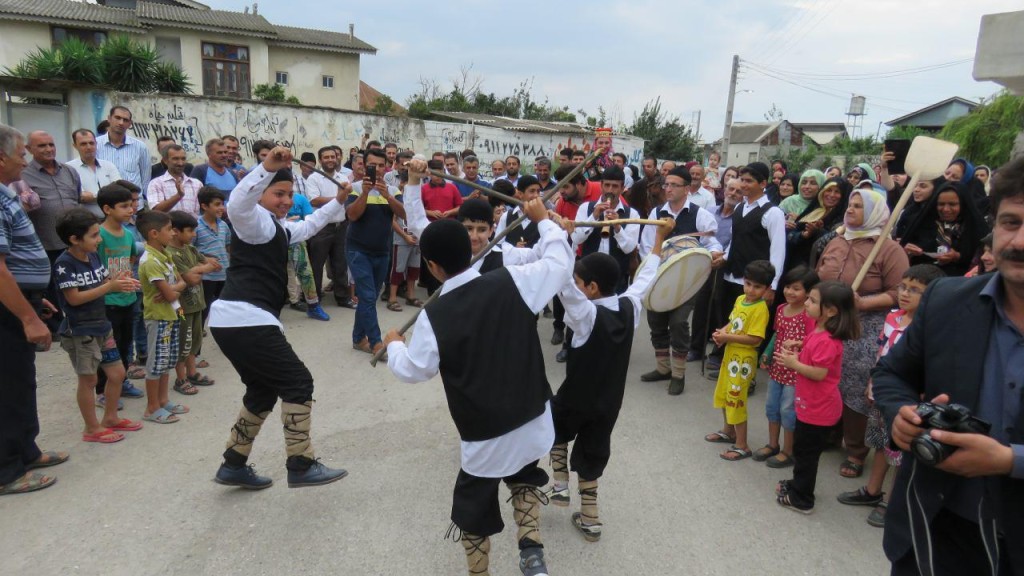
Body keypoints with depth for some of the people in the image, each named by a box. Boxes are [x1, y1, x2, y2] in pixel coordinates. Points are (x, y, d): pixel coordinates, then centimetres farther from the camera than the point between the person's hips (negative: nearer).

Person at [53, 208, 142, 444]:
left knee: (117, 373, 13)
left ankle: (111, 418, 30)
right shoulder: (64, 264, -17)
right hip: (79, 332, -8)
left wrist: (118, 280, -13)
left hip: (102, 326, 8)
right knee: (88, 379, 3)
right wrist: (111, 286, -25)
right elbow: (74, 298, -21)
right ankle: (92, 428, 17)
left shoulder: (94, 257, 5)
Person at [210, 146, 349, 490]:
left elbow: (308, 227, 42)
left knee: (263, 392, 20)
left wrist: (338, 201, 42)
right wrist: (268, 167, -42)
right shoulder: (256, 219, -6)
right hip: (245, 320, -11)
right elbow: (237, 205, -31)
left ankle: (233, 466, 28)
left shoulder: (278, 227, 24)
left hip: (233, 321, 11)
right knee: (298, 383, -5)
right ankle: (301, 467, 0)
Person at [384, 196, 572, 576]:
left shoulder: (433, 317, -16)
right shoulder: (513, 282, -13)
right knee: (523, 476, 31)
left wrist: (394, 345, 19)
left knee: (474, 508, 19)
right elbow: (560, 263, 1)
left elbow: (412, 371, -2)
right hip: (533, 419, 3)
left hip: (485, 434, -3)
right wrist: (544, 221, 15)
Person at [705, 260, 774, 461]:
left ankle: (742, 446, 12)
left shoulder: (760, 309, -20)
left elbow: (754, 339, -25)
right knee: (724, 394, 22)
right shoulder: (740, 299, 5)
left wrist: (727, 337, -23)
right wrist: (722, 332, -4)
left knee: (736, 400, -1)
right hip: (730, 354, 9)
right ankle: (728, 431, 42)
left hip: (744, 359, -9)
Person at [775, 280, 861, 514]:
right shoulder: (819, 329, 3)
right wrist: (799, 348, 2)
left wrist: (793, 364, -21)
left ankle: (801, 499, 20)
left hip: (818, 408, -10)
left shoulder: (827, 341, -27)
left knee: (806, 452, 6)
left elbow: (819, 373, -28)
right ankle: (798, 485, 41)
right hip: (811, 403, 10)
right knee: (802, 448, 24)